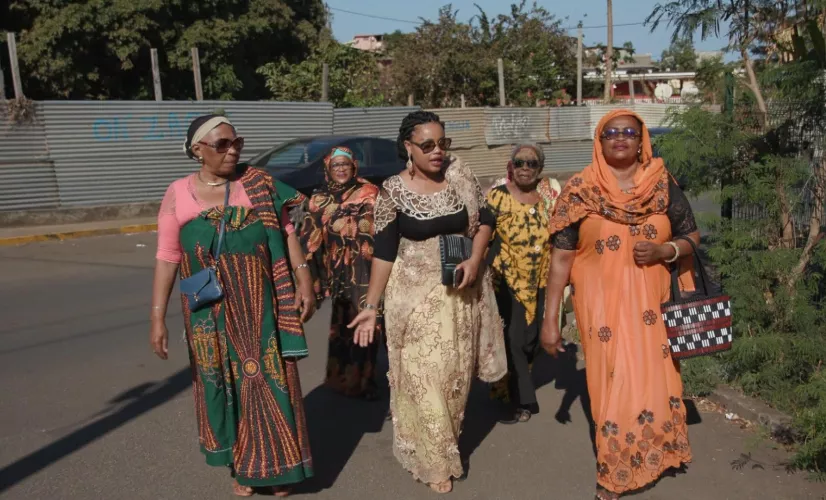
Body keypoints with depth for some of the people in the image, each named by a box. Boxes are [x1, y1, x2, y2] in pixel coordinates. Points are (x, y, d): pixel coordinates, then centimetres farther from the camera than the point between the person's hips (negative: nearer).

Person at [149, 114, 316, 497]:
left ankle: (273, 464, 23)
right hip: (210, 312, 1)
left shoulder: (258, 184, 0)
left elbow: (286, 233, 1)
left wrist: (304, 280, -9)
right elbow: (167, 258, 0)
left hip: (259, 307, 0)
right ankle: (240, 465, 30)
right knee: (223, 382, 11)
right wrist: (157, 317, -4)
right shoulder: (178, 194, 0)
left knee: (267, 379, 4)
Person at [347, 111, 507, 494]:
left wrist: (475, 260, -12)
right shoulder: (393, 191, -8)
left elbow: (485, 219, 5)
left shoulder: (459, 175, -2)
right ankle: (436, 460, 17)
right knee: (423, 376, 1)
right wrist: (371, 305, -8)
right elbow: (384, 251, -6)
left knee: (456, 372, 11)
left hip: (460, 293, 3)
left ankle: (447, 439, 34)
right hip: (414, 294, -2)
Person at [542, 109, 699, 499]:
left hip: (650, 304, 3)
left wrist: (663, 250, -13)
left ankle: (654, 451, 42)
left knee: (654, 379, 13)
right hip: (602, 305, -2)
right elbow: (561, 257, -7)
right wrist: (549, 320, -9)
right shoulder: (581, 190, -6)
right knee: (613, 385, 3)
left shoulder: (663, 185, 1)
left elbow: (691, 236, 10)